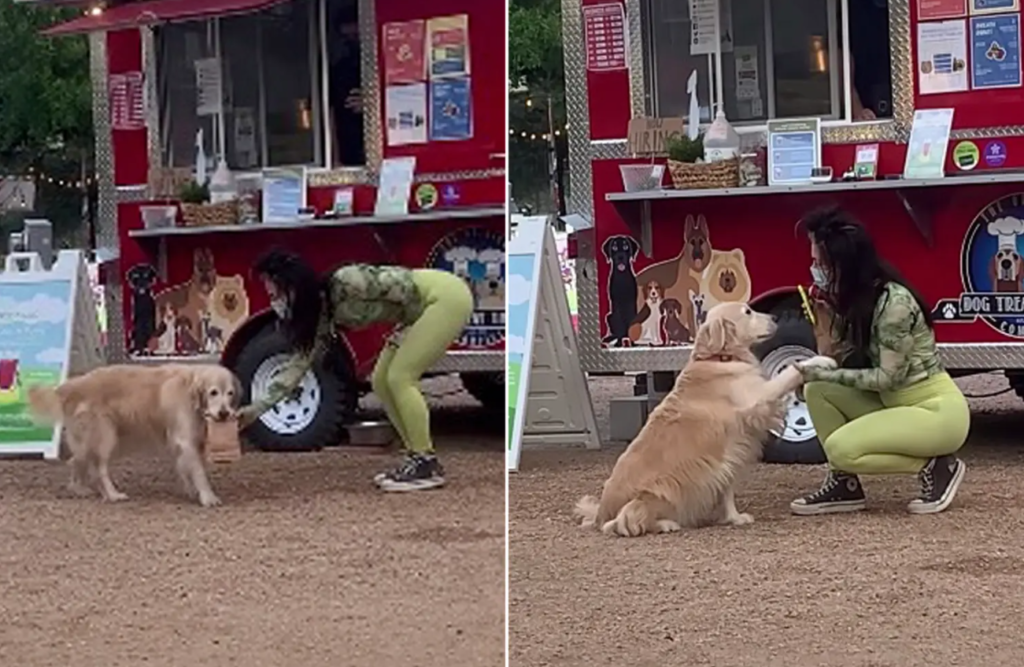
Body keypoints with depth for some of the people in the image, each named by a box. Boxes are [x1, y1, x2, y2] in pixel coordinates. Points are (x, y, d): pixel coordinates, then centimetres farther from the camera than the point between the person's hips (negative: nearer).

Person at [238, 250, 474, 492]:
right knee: (381, 381, 6)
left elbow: (405, 288, -22)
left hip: (448, 296, -9)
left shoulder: (345, 283, -24)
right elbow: (303, 360, 6)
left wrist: (407, 333, -7)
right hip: (426, 306, 9)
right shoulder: (324, 314, 3)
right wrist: (258, 408, 4)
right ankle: (418, 459, 13)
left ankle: (427, 466, -6)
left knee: (400, 378, -13)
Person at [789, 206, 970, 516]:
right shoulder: (856, 298, 3)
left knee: (841, 448, -22)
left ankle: (935, 466, -7)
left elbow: (888, 377, -20)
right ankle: (844, 483, 1)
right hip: (898, 405, 9)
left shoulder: (894, 302, -23)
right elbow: (838, 361, 4)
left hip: (938, 411, -9)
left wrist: (826, 375, -15)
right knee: (817, 391, -3)